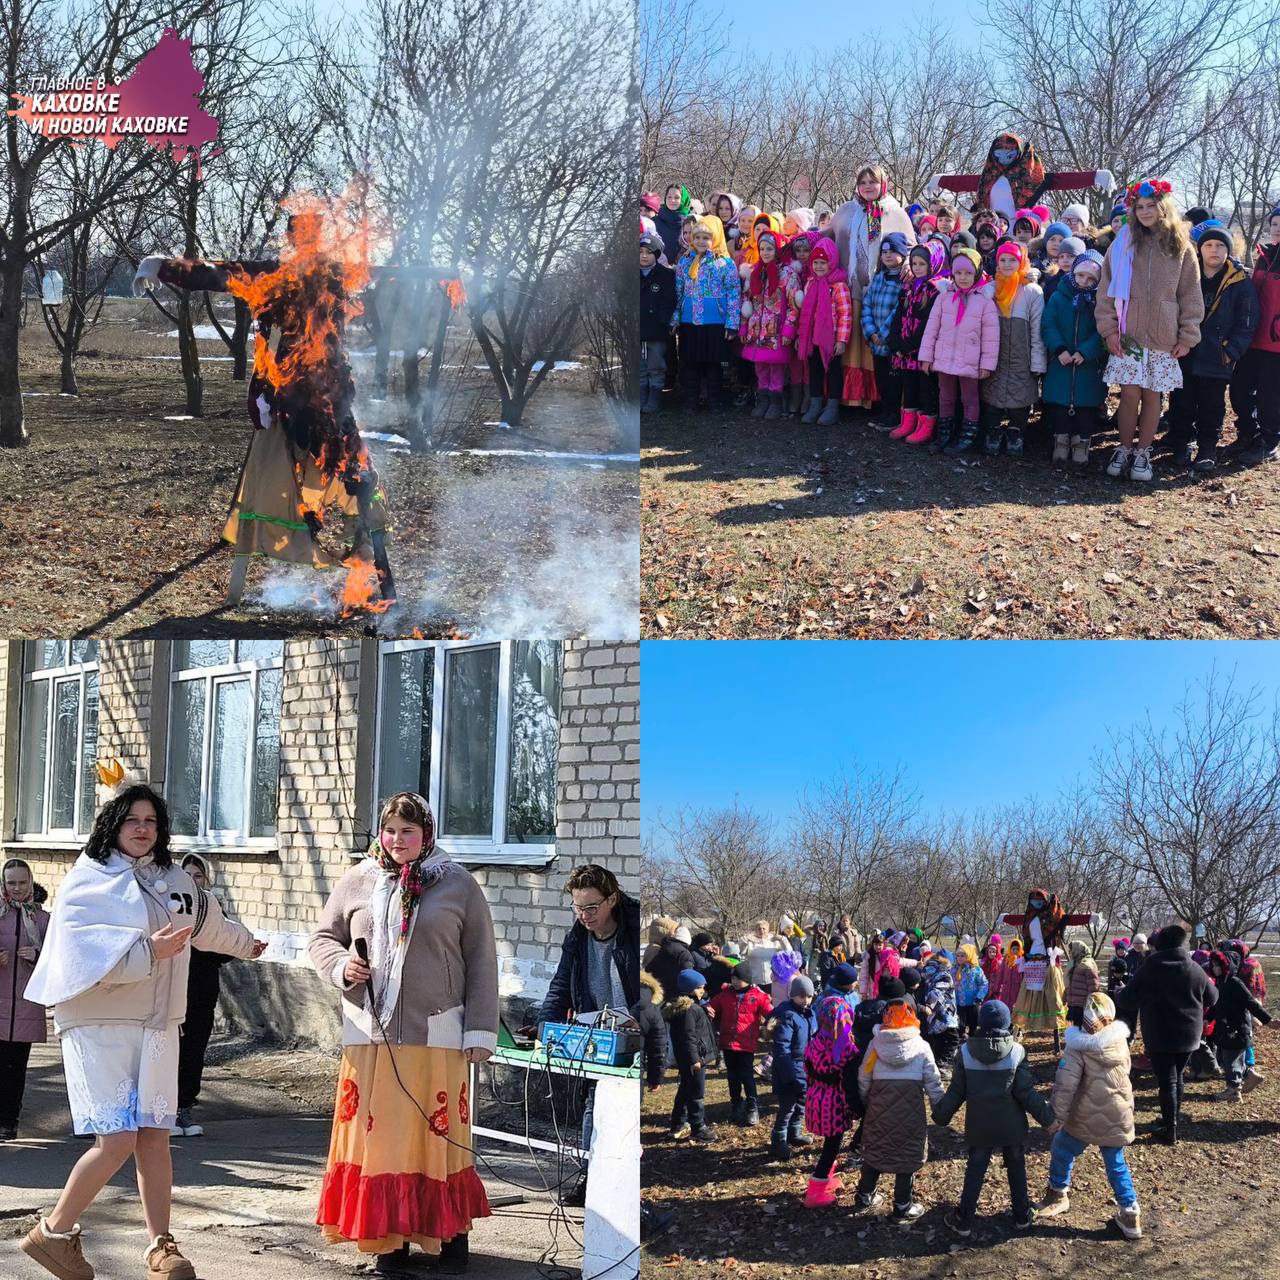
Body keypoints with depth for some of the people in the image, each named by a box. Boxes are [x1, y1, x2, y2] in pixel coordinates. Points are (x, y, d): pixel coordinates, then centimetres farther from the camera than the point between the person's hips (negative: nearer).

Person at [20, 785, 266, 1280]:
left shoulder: (174, 881, 14)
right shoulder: (86, 883, -4)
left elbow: (209, 921, 35)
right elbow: (84, 955, -17)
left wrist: (244, 944, 50)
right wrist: (148, 952, -23)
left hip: (158, 1025, 6)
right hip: (99, 1023, -5)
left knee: (155, 1136, 3)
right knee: (116, 1139, -12)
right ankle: (53, 1232, 5)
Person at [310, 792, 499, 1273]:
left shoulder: (458, 886, 4)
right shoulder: (356, 883, 9)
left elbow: (481, 962, 3)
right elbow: (323, 938, 17)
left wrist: (480, 1031, -1)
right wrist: (342, 965, -6)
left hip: (437, 1035, -2)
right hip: (369, 1035, 2)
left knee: (438, 1137, 0)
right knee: (375, 1135, 2)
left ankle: (449, 1233, 12)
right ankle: (388, 1236, 12)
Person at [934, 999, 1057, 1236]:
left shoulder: (967, 1052, -11)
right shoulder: (1017, 1052, -15)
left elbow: (956, 1092, -5)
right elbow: (1026, 1093, -13)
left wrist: (941, 1115, 9)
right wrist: (1047, 1117, -3)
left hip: (979, 1126, 1)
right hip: (1012, 1126, -1)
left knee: (975, 1170, 13)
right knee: (1016, 1169, 18)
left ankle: (963, 1221, 16)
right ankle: (1022, 1217, 30)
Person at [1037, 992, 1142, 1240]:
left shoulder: (1078, 1048, -18)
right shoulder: (1120, 1040, -5)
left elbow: (1064, 1086, -20)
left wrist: (1059, 1115, -10)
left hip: (1086, 1118, -4)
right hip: (1118, 1116, 4)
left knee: (1062, 1151, 21)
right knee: (1116, 1164, 18)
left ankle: (1058, 1194, 37)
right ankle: (1130, 1215, 18)